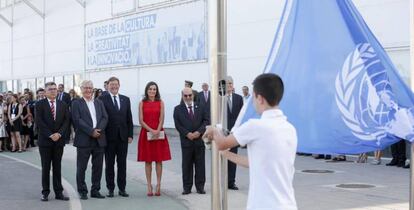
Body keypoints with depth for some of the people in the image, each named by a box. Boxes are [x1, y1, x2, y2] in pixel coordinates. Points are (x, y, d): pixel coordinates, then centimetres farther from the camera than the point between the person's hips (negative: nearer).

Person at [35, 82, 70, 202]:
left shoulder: (63, 105, 9)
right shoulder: (40, 104, 0)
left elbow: (66, 121, 2)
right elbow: (39, 122, -9)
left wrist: (59, 134, -12)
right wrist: (50, 135, -15)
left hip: (59, 140, 2)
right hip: (45, 140, -2)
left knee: (57, 167, 6)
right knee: (45, 168, 3)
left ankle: (59, 192, 8)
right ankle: (45, 193, 9)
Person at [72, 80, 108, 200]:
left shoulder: (99, 103, 16)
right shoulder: (76, 103, 3)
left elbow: (105, 118, 5)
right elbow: (77, 120, -9)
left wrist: (98, 130, -12)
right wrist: (91, 131, -16)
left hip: (99, 139, 4)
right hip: (84, 140, -4)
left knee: (98, 167, 7)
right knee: (81, 167, 1)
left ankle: (95, 190, 16)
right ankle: (82, 191, 10)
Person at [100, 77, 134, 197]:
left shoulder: (126, 100, 10)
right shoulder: (102, 99, -2)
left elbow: (129, 119, 10)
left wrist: (130, 135, 4)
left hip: (123, 137, 3)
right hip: (109, 137, -3)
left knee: (122, 164, 7)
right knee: (109, 164, 5)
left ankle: (122, 188, 14)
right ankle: (110, 189, 13)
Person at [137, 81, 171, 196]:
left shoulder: (160, 102, 6)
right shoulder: (142, 103, 5)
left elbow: (161, 119, -1)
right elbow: (141, 120, -1)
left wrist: (157, 131, -16)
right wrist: (151, 130, -13)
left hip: (159, 134, 0)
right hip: (146, 133, 0)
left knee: (159, 160, 1)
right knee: (148, 161, 2)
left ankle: (158, 185, 5)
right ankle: (149, 186, 6)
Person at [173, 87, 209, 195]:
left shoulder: (200, 107, 10)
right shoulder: (178, 109, 6)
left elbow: (206, 121, 3)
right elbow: (178, 124, -2)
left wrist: (199, 132, -12)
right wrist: (187, 134, -14)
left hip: (199, 139, 1)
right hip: (186, 141, -1)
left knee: (200, 164, 4)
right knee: (186, 165, 3)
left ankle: (200, 187, 11)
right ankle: (187, 187, 10)